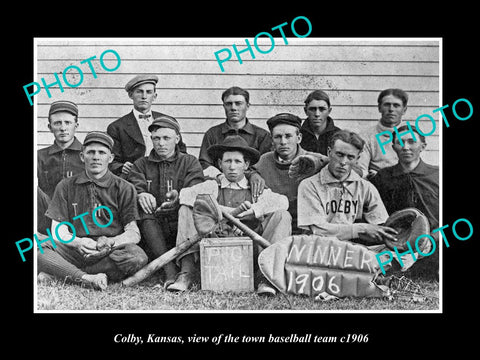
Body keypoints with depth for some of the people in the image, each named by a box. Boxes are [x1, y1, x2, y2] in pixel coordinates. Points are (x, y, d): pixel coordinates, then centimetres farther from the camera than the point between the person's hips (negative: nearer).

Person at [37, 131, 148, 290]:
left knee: (138, 257, -33)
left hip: (109, 254, 0)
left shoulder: (124, 188, 5)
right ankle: (88, 278, -31)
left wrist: (111, 243, -22)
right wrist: (77, 242, -18)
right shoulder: (66, 187, 11)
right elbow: (58, 231, 5)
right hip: (74, 252, 1)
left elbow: (134, 234, 0)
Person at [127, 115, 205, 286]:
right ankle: (169, 270, -37)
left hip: (181, 227, -1)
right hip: (151, 228, 1)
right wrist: (141, 195, -27)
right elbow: (134, 187, -2)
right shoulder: (141, 164, 16)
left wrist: (179, 198, -29)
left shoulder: (190, 162, 12)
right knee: (144, 212, -29)